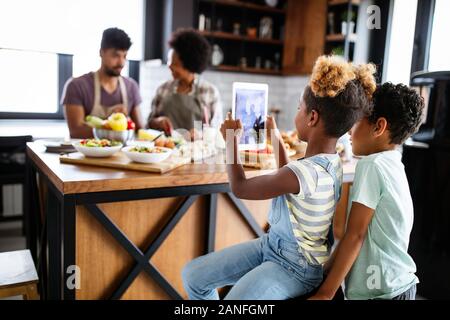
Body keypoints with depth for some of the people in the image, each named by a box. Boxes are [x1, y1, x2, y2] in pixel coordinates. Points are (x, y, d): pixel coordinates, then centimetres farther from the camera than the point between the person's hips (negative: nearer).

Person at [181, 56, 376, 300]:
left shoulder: (306, 172, -30)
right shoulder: (329, 161, -1)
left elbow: (239, 187, -17)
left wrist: (232, 139, -3)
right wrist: (276, 137, 26)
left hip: (294, 267, -9)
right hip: (273, 243, 9)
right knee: (193, 274, 6)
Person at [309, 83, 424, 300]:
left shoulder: (371, 166, -19)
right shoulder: (393, 164, 7)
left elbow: (355, 235, -20)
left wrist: (325, 293, -15)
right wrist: (327, 271, 11)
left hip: (380, 291, -8)